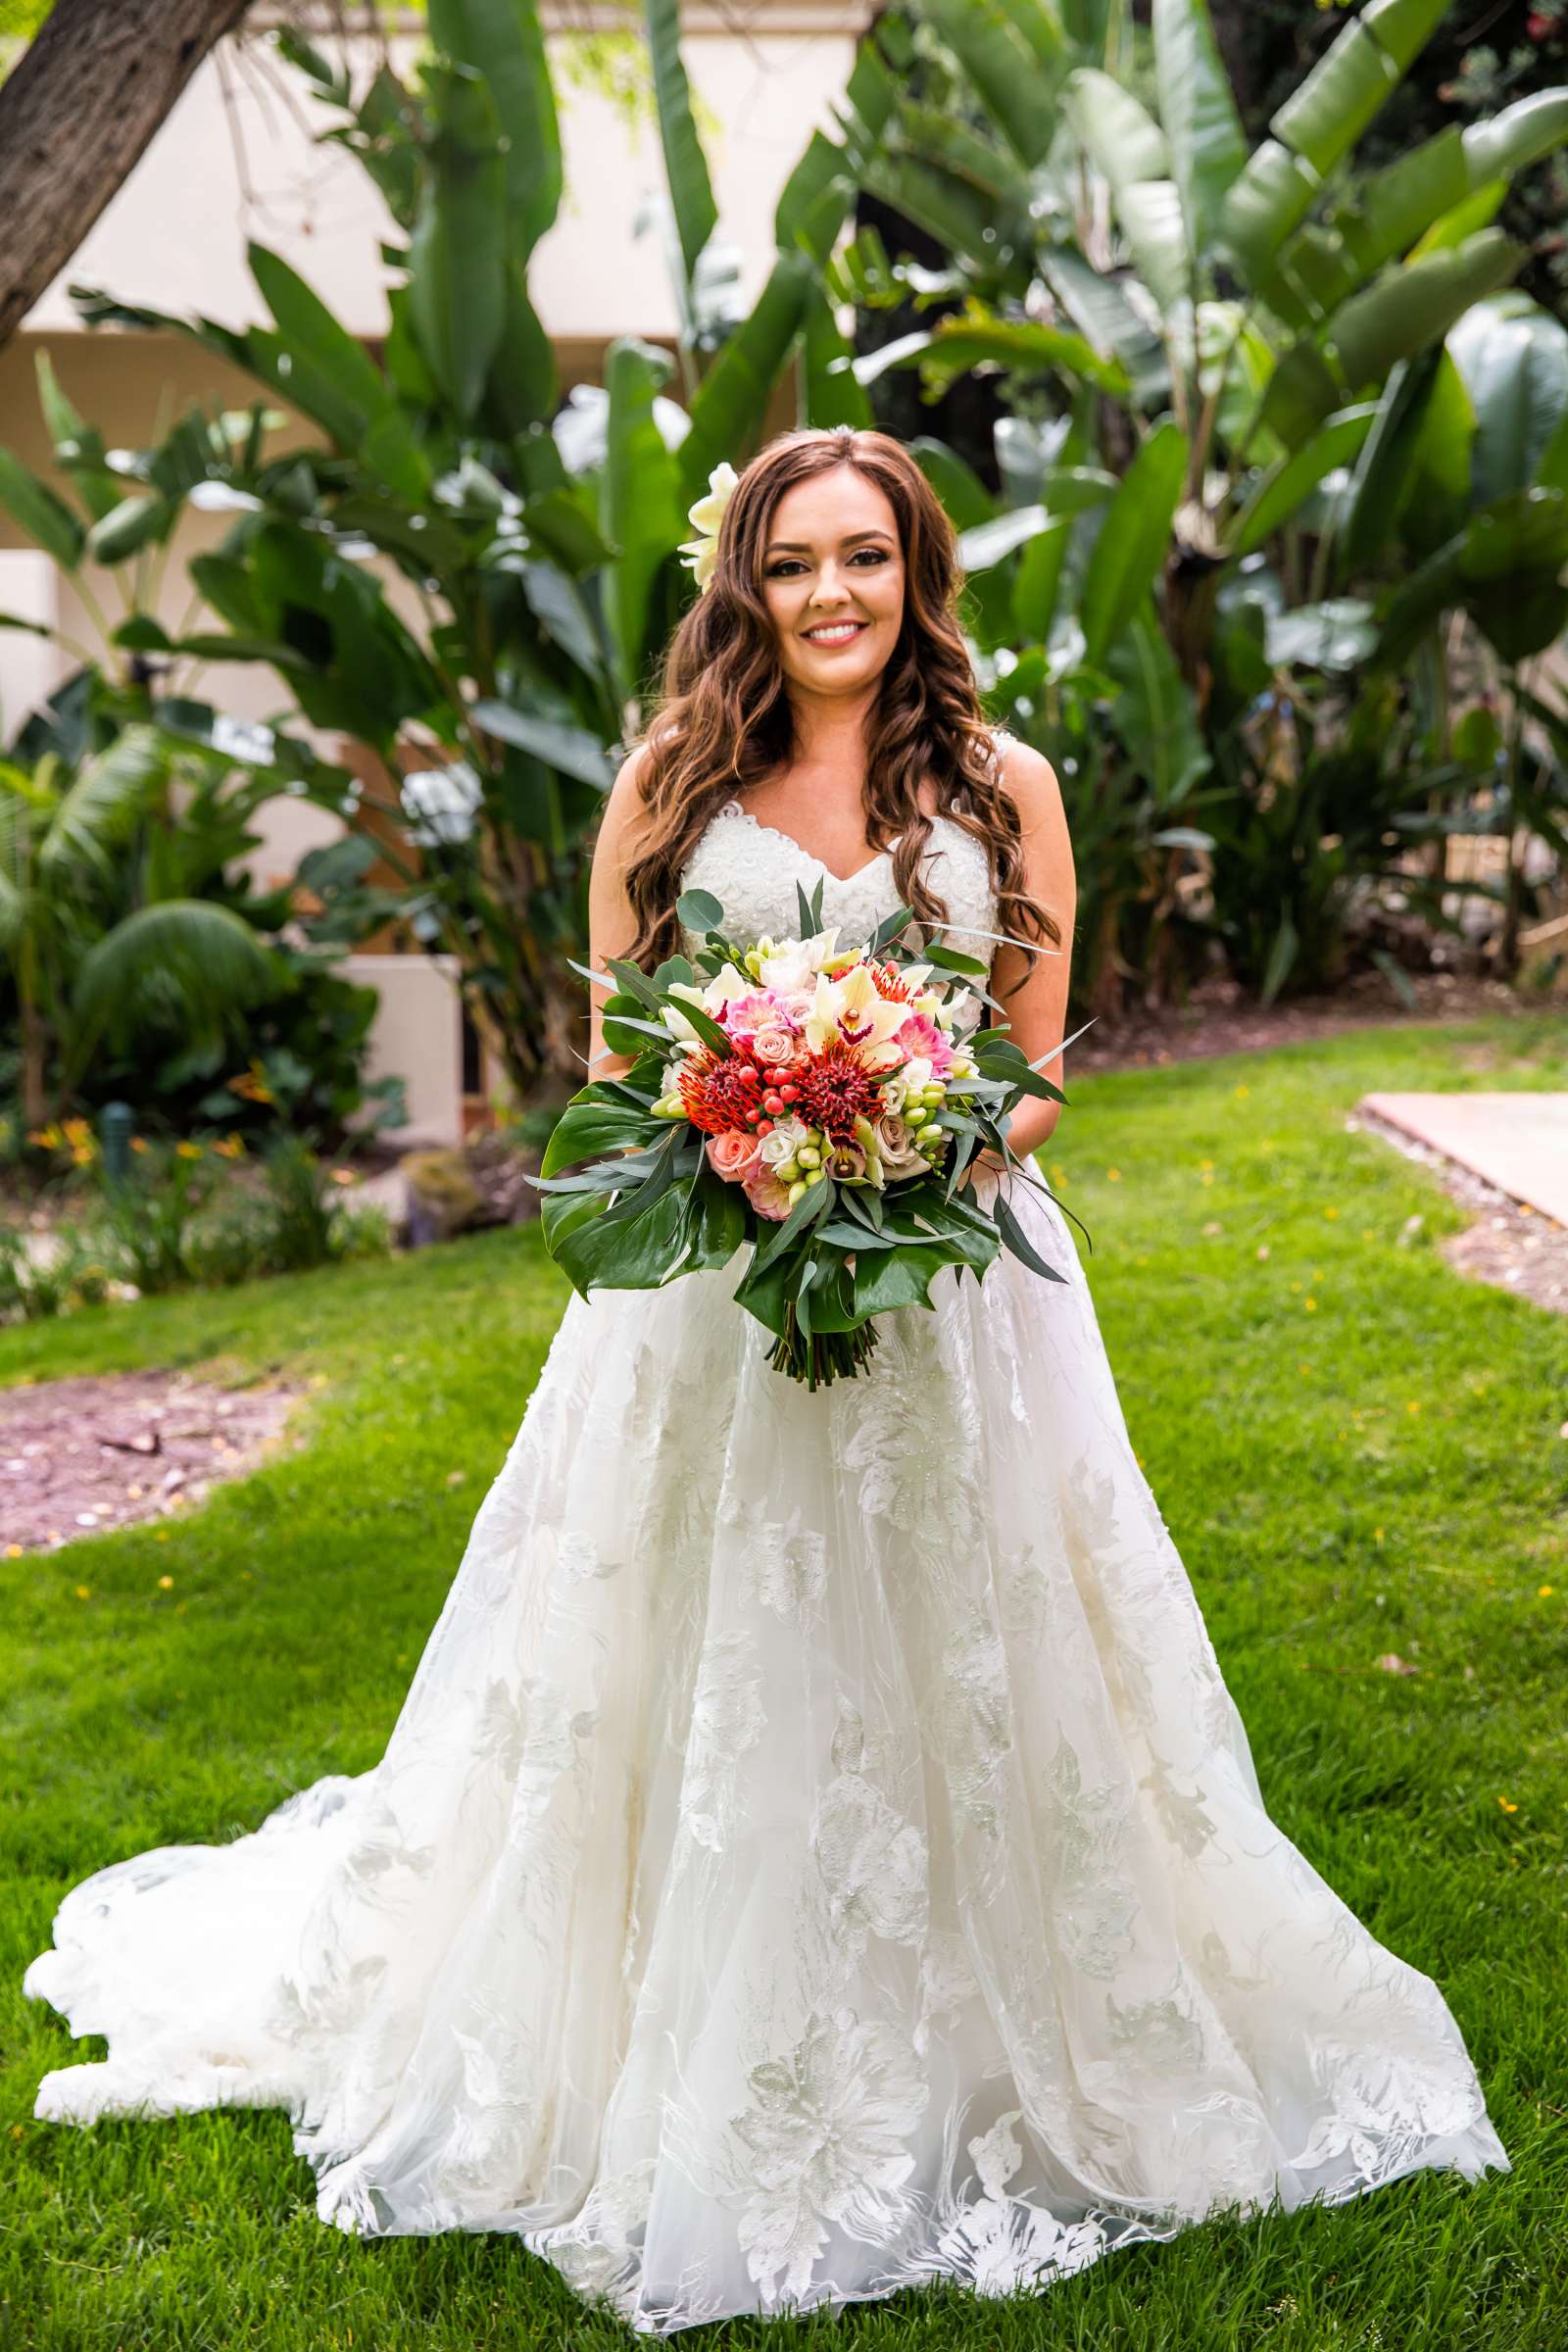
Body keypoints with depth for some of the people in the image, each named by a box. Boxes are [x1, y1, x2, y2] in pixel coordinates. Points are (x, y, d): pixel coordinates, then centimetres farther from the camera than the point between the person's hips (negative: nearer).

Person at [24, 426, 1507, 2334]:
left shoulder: (1003, 787, 6)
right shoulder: (670, 782, 5)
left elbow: (1038, 1068, 8)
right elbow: (613, 1059, 7)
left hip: (951, 1289, 0)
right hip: (711, 1300, 0)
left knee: (958, 1669, 7)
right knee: (705, 1692, 6)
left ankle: (997, 2063, 27)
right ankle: (719, 2098, 24)